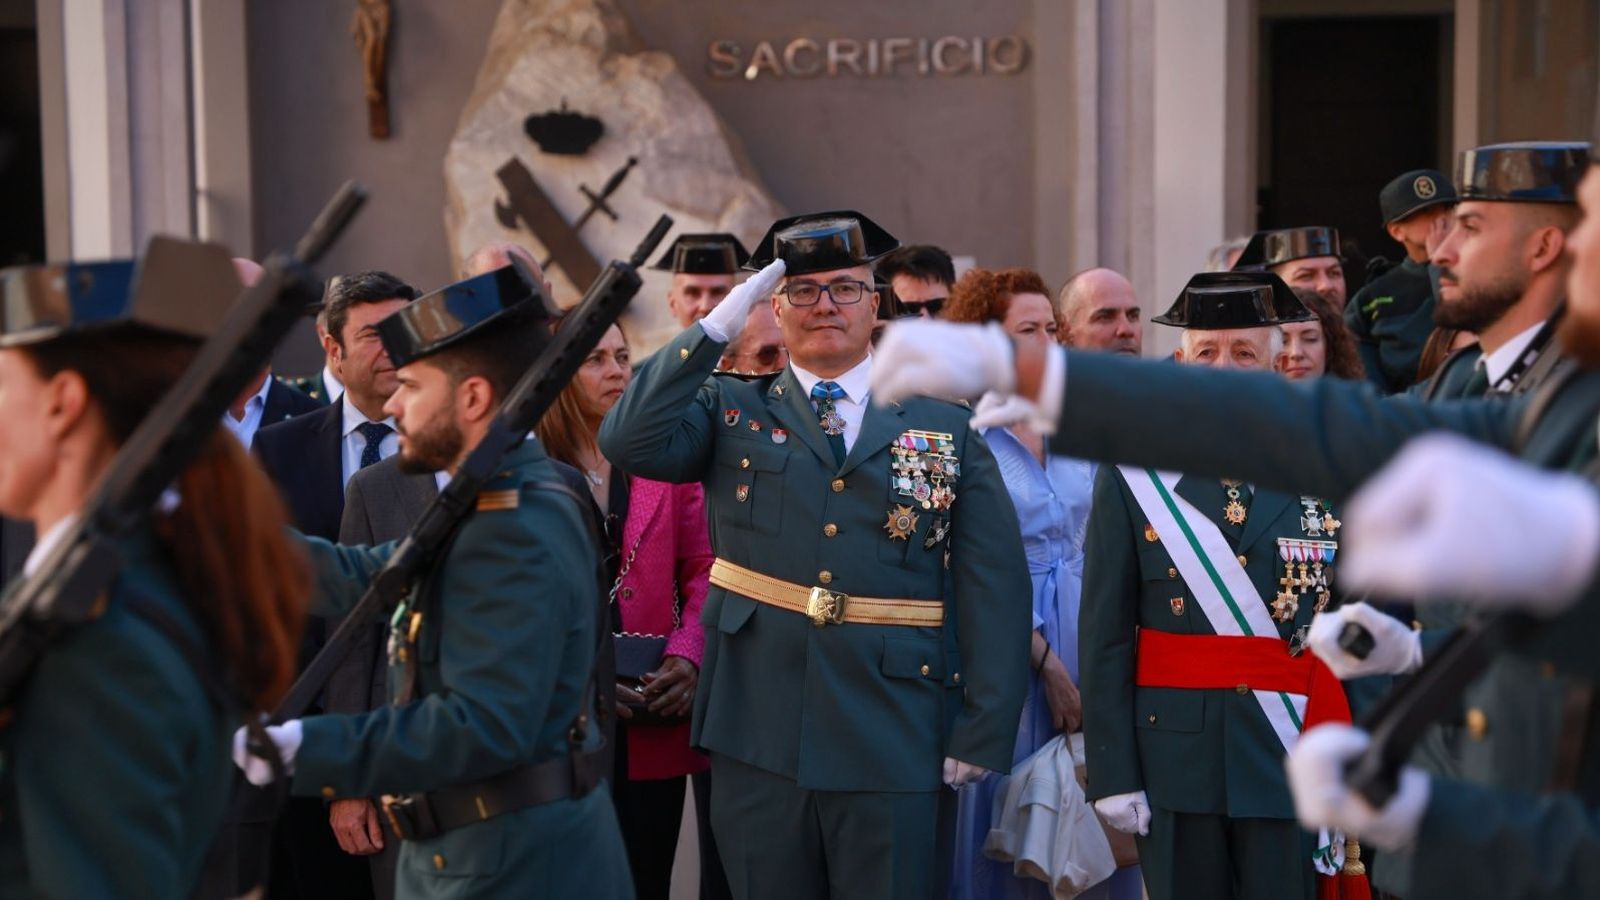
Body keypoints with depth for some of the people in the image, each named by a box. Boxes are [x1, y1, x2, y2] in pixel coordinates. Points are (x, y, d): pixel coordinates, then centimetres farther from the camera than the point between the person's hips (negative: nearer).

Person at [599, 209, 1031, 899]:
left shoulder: (946, 427, 5)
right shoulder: (730, 410, 8)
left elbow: (993, 587, 0)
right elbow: (629, 442, -11)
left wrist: (984, 734, -7)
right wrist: (718, 326, -12)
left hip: (896, 751, -1)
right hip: (758, 738, 1)